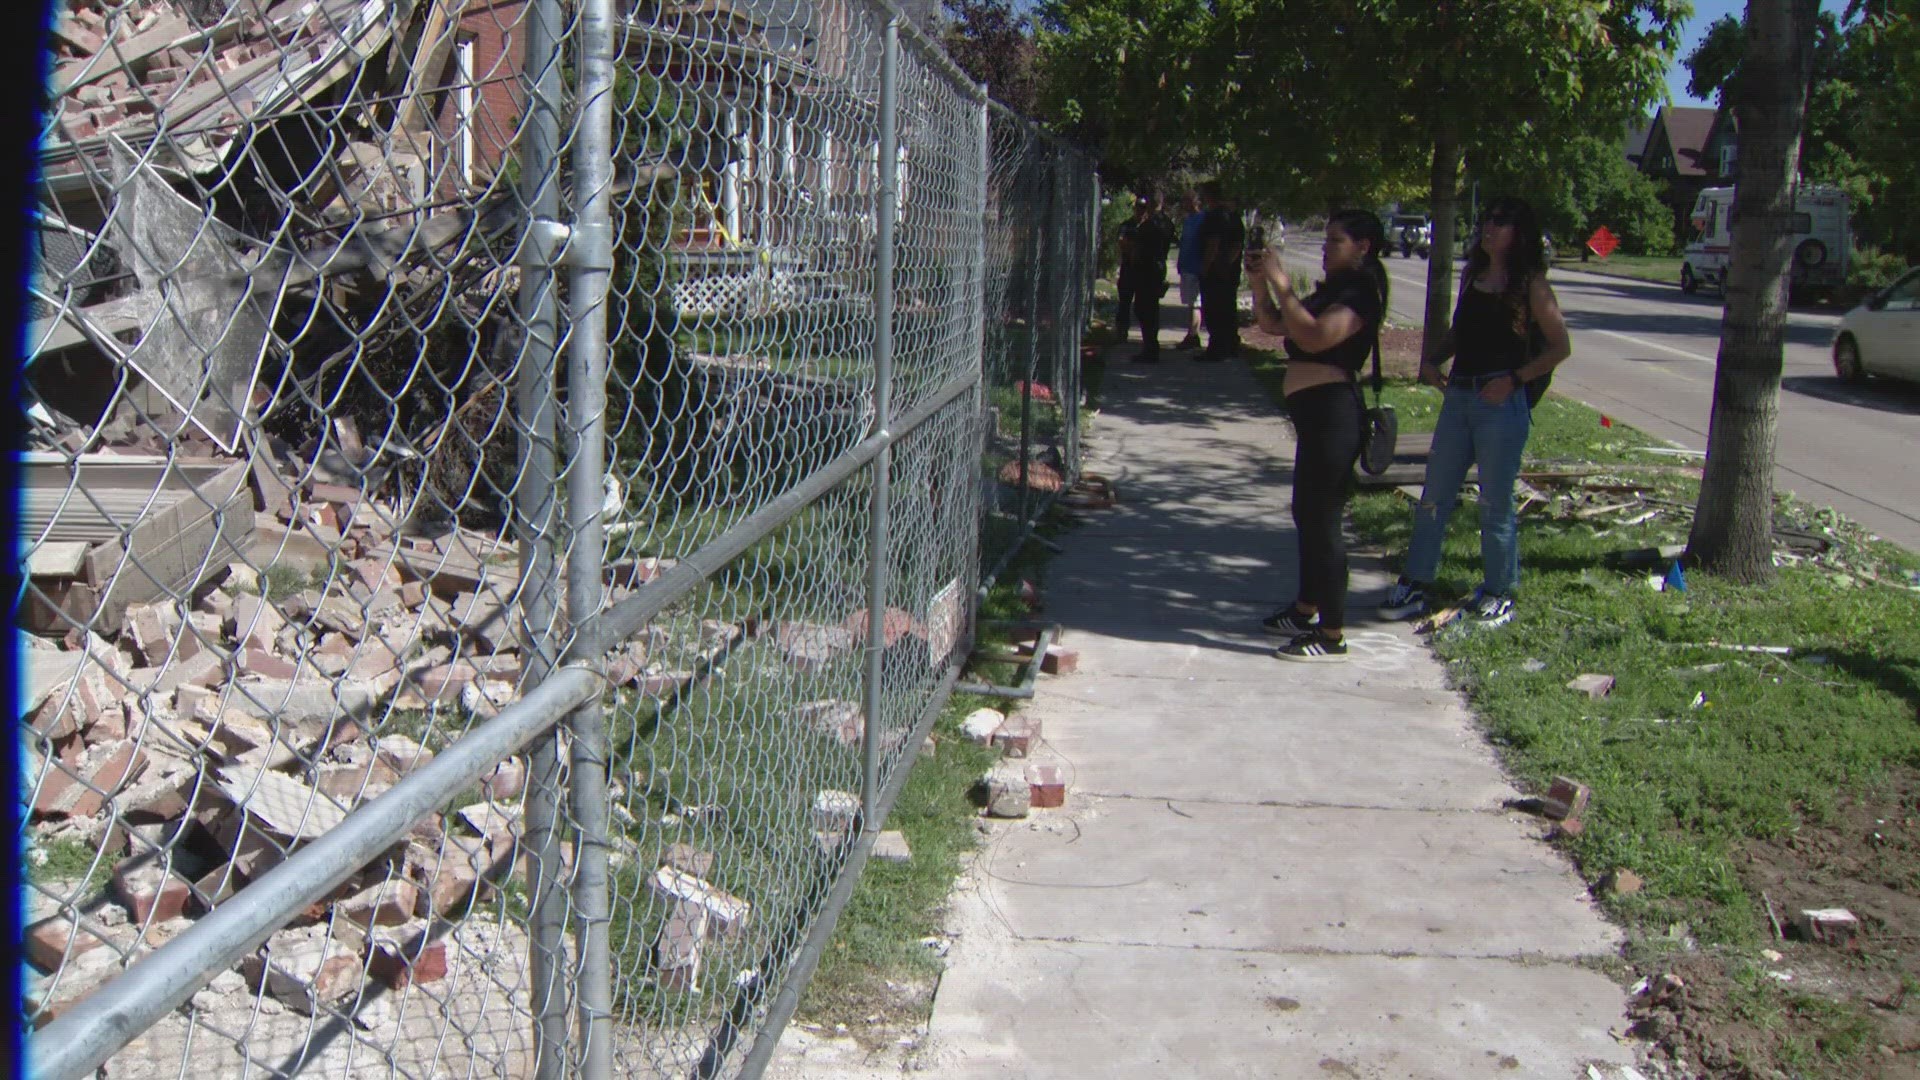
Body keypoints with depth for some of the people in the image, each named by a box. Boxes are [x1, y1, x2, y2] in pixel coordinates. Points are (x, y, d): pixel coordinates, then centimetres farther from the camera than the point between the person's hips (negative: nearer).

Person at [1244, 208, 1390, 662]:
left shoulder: (1360, 291, -11)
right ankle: (1306, 610, 34)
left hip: (1332, 413, -11)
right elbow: (1272, 324, 22)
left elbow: (1314, 336, -26)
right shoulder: (1334, 290, 20)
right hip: (1315, 413, 11)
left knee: (1322, 520, -8)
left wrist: (1281, 284, -20)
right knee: (1308, 515, 20)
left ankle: (1332, 636, -4)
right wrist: (1260, 282, 6)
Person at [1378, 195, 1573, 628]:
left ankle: (1498, 592, 15)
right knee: (1434, 494, 7)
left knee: (1495, 502, 2)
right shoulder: (1473, 274, 13)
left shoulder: (1530, 284, -5)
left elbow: (1560, 346, -5)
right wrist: (1432, 360, 6)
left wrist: (1513, 379, -15)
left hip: (1502, 402, -6)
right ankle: (1415, 584, 14)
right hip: (1459, 394, 6)